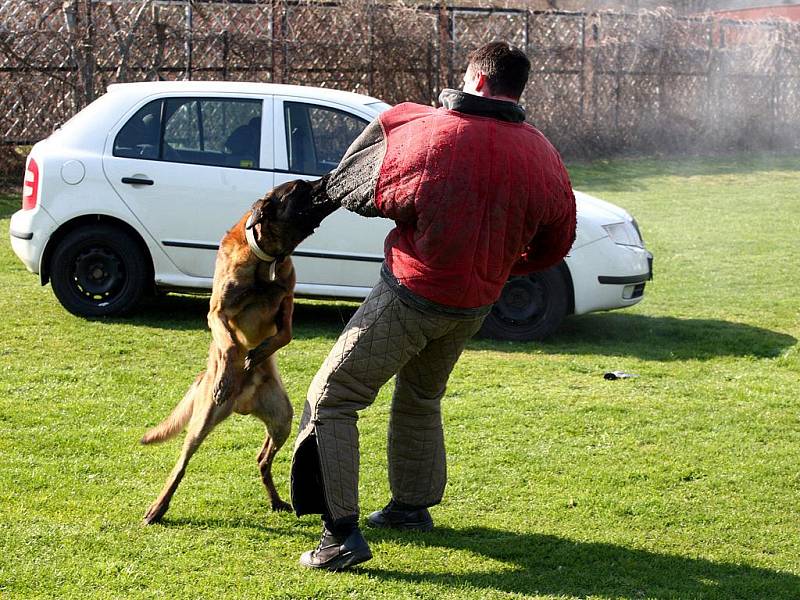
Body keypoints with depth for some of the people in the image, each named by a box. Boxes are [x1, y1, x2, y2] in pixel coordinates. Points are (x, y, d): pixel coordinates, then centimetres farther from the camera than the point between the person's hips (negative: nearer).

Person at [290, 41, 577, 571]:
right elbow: (556, 243, 9)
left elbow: (369, 196, -7)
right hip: (476, 305, 6)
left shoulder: (430, 131, -19)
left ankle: (343, 534, -9)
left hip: (412, 294, -6)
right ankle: (412, 506, 43)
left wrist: (391, 122, 5)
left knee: (331, 400, 0)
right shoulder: (543, 156, -3)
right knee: (421, 399, 29)